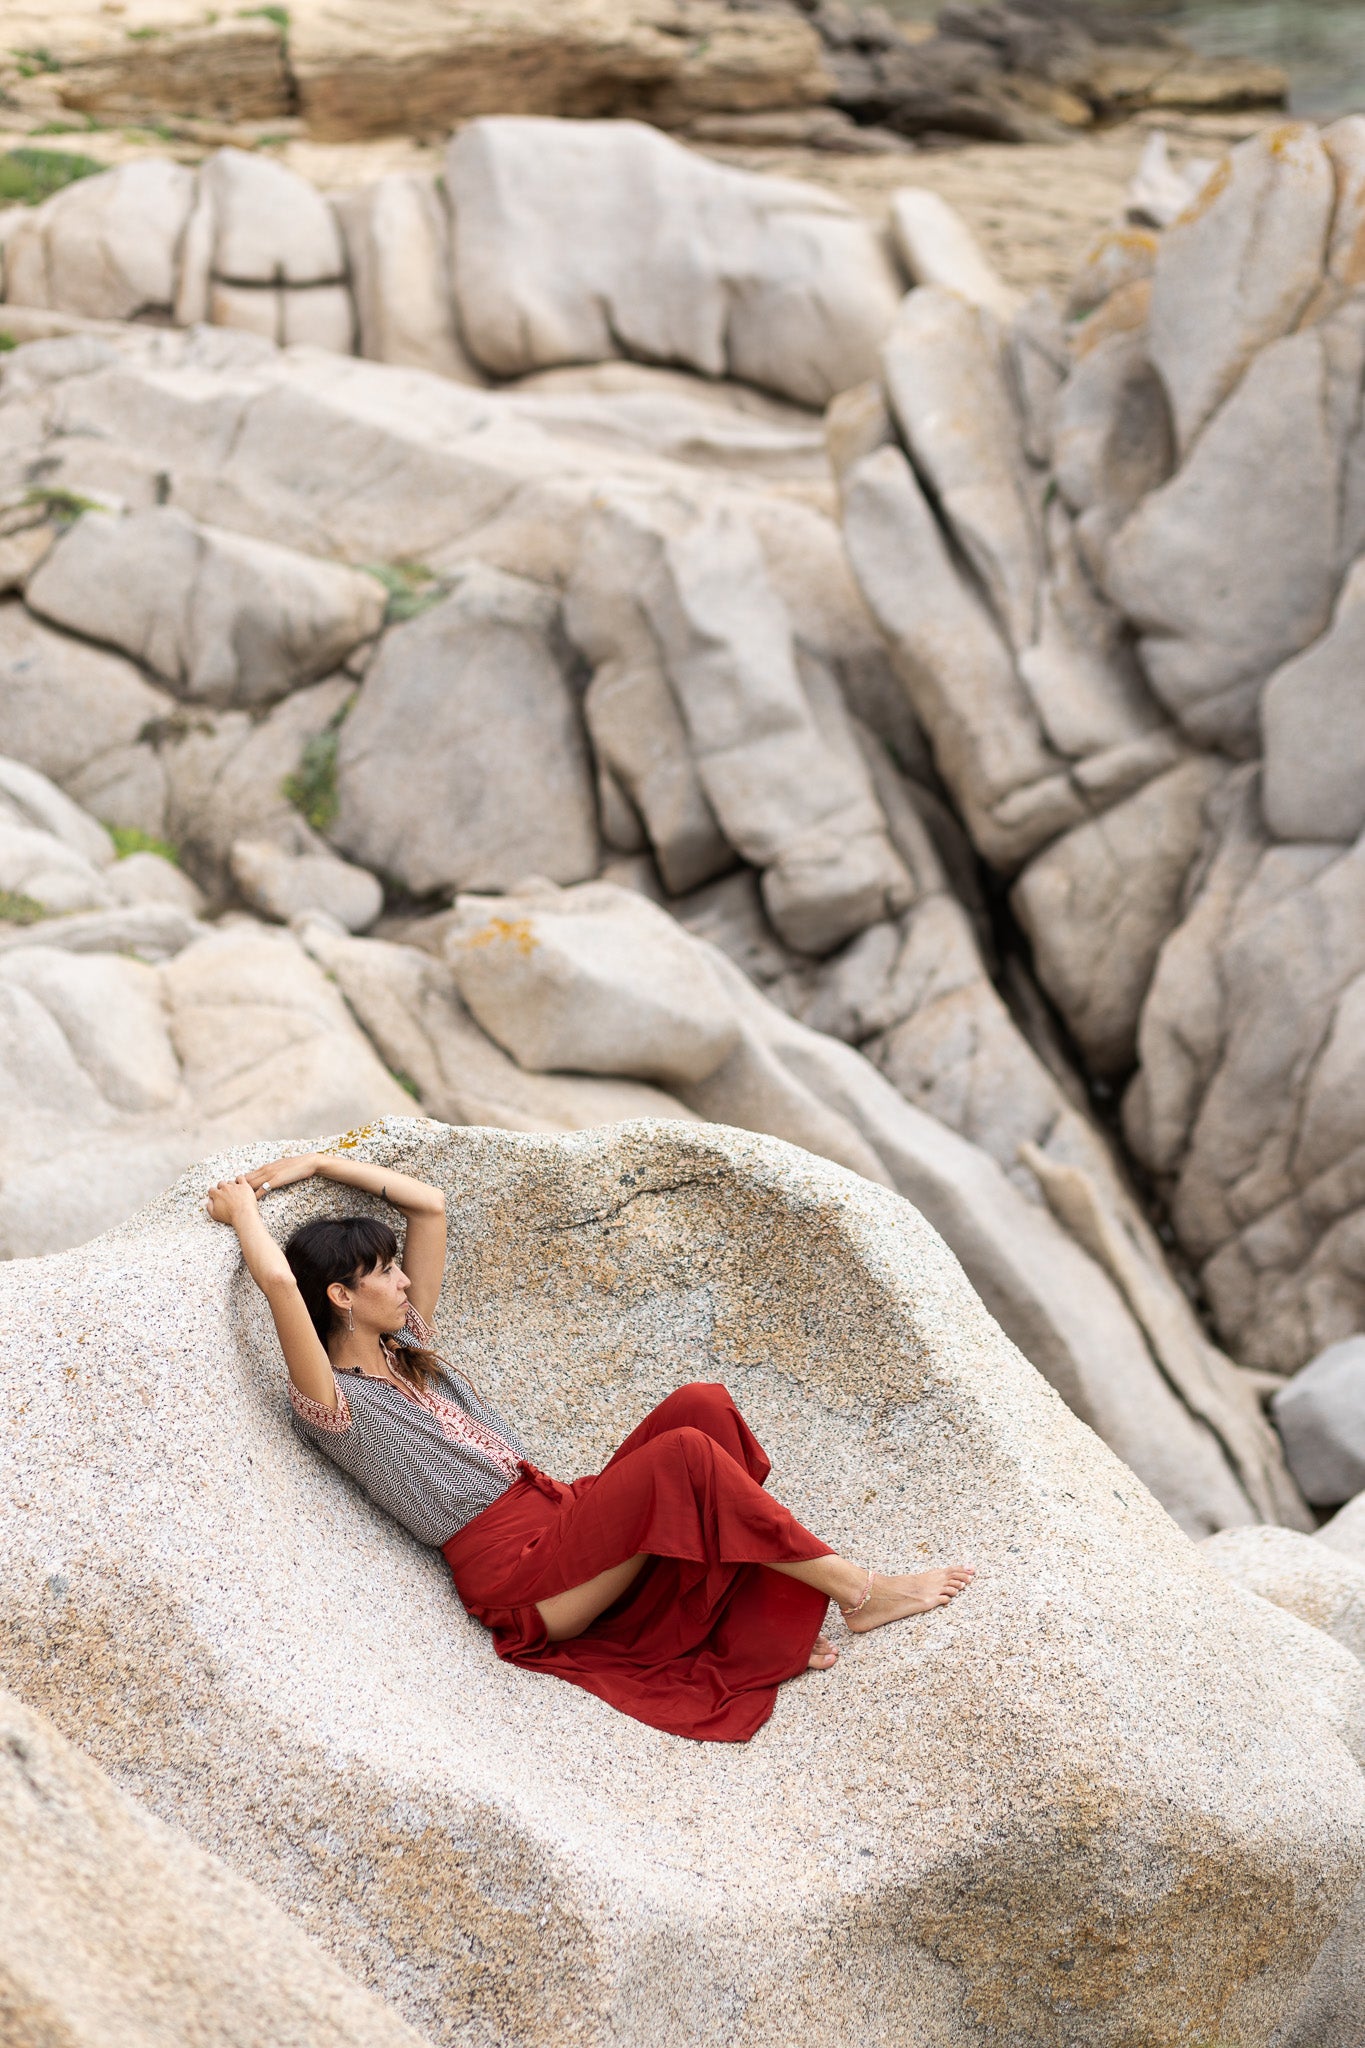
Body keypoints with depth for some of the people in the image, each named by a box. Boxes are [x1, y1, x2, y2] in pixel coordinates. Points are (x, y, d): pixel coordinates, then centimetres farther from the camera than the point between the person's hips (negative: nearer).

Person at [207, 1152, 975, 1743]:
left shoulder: (407, 1348, 20)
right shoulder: (331, 1402, -4)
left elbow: (429, 1205, 23)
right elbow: (278, 1279, -20)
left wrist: (318, 1163, 19)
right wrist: (242, 1210, -3)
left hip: (558, 1514, 9)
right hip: (518, 1574, -9)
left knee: (701, 1407, -16)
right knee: (682, 1454, -27)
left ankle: (770, 1620, -19)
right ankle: (859, 1591, -18)